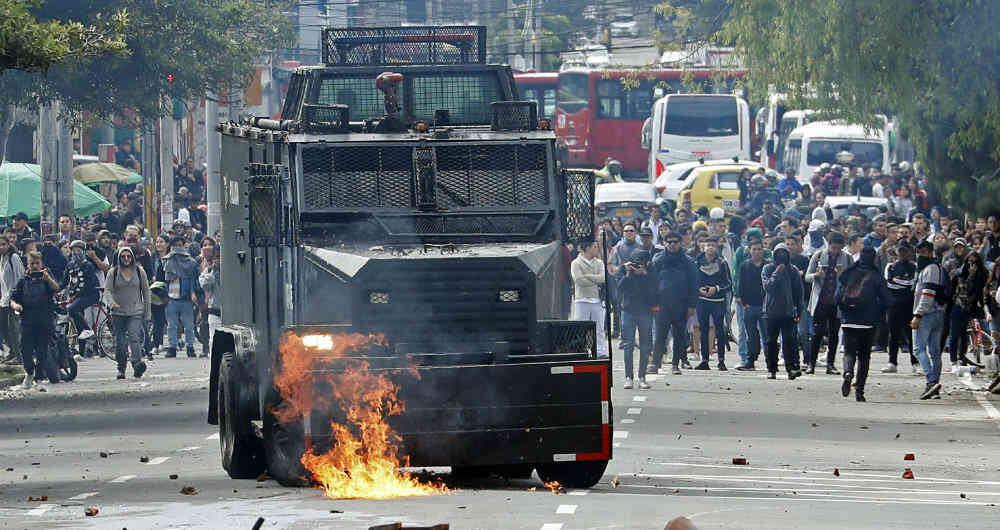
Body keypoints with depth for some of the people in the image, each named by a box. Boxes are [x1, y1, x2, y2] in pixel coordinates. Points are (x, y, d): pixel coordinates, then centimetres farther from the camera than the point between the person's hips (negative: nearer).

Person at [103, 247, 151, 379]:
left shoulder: (140, 272, 7)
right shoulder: (113, 273, 5)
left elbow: (146, 292, 11)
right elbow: (107, 290, -1)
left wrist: (147, 313, 9)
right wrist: (111, 303, -22)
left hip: (136, 312, -1)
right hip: (118, 312, 1)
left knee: (134, 337, -20)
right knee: (120, 342, 3)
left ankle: (137, 363, -34)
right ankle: (121, 369, 15)